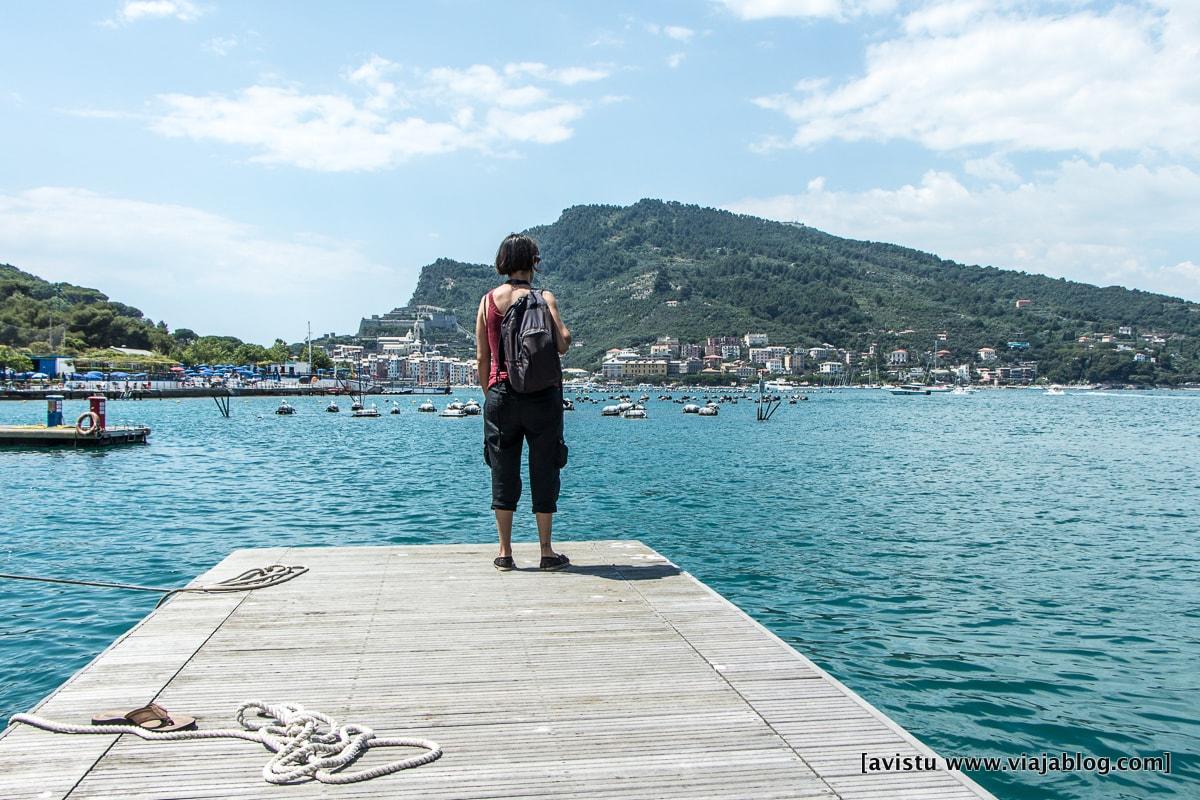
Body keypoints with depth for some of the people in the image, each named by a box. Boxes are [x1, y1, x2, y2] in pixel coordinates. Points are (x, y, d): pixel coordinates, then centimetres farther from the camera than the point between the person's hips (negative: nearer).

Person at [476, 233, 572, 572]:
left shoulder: (487, 300, 4)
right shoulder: (543, 298, -3)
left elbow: (481, 357, 4)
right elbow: (562, 344, -15)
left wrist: (490, 392, 14)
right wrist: (566, 334, 7)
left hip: (501, 395, 2)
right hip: (542, 396, -2)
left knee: (503, 474, 9)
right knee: (544, 471, 6)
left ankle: (505, 552, 12)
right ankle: (547, 552, 11)